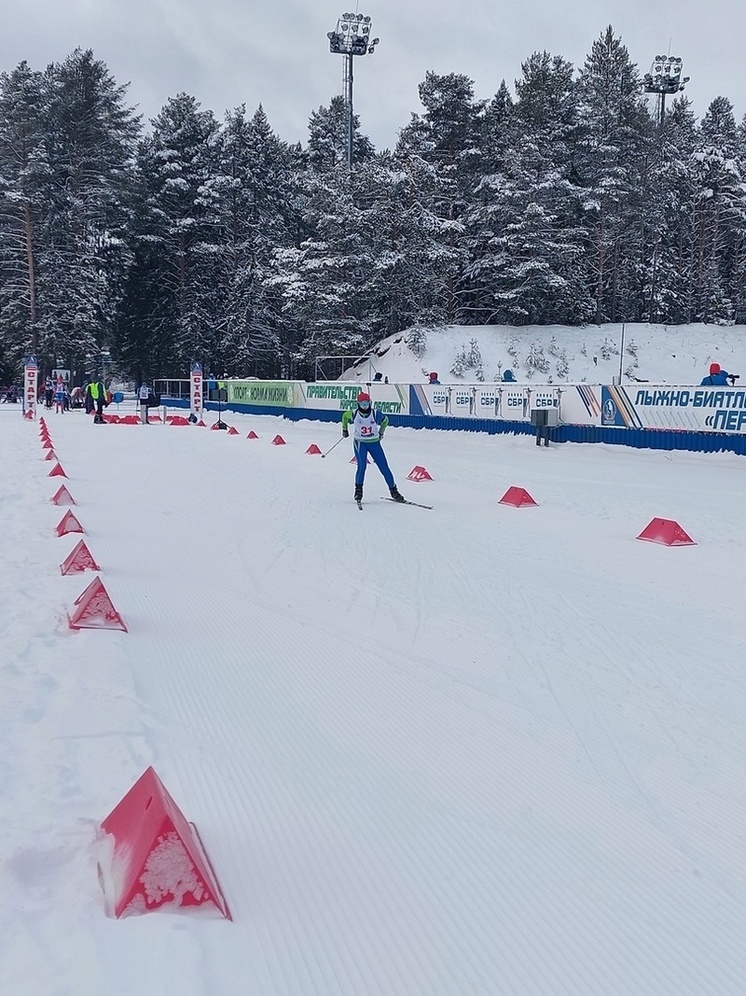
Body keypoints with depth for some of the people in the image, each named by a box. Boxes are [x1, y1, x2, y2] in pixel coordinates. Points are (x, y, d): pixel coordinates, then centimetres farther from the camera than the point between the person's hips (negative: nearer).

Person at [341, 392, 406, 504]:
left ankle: (393, 490, 9)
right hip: (360, 443, -1)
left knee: (384, 467, -1)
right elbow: (344, 416, 12)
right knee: (361, 466, -19)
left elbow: (385, 420, 9)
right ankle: (358, 489, -1)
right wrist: (345, 430, 19)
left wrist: (381, 433, 14)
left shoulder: (376, 414, -12)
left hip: (374, 443, 1)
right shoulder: (354, 414, -11)